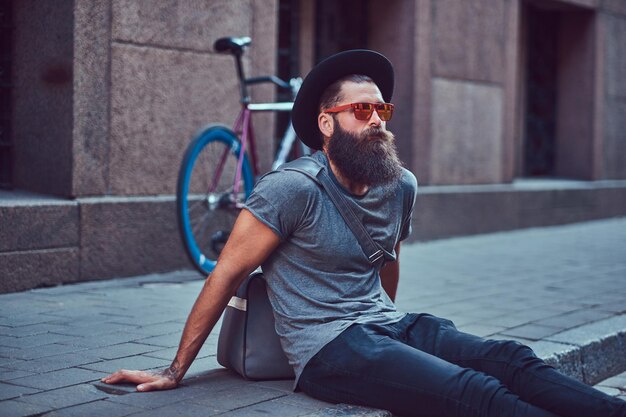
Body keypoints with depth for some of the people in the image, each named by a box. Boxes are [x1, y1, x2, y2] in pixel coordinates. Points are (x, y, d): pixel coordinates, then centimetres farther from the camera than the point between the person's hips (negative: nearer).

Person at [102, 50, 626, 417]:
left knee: (511, 358, -18)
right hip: (328, 349, -7)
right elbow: (227, 274, -6)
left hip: (388, 325, 7)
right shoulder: (294, 188, -10)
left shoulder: (402, 187, 9)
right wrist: (175, 371, -3)